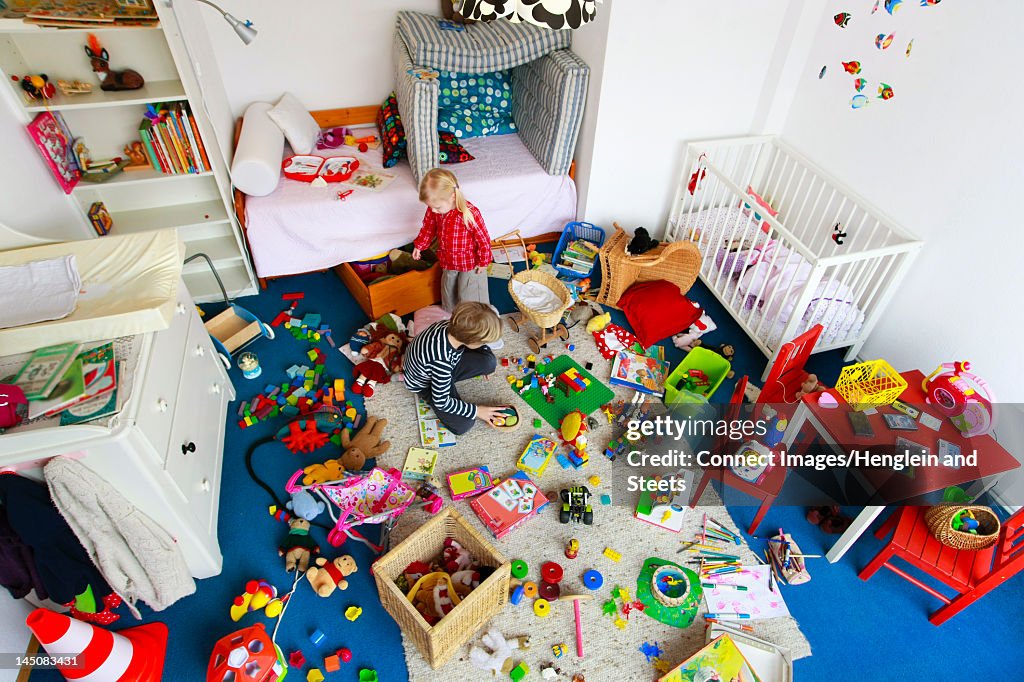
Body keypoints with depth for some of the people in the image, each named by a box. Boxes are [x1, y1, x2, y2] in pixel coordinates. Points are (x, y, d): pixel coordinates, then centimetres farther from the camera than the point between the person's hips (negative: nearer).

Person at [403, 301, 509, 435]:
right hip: (424, 383, -5)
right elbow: (441, 402, -28)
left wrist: (485, 365, 9)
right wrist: (476, 411, -20)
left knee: (489, 362, -13)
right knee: (463, 424, -17)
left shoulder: (453, 326, -26)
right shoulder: (441, 361, -44)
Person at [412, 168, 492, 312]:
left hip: (470, 263, -6)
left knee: (468, 296, 7)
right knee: (448, 293, 24)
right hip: (448, 262, 6)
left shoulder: (470, 213, -32)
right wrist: (419, 246, 14)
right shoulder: (433, 210, -14)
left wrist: (483, 262, -14)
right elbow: (428, 227, 8)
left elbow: (484, 238, -22)